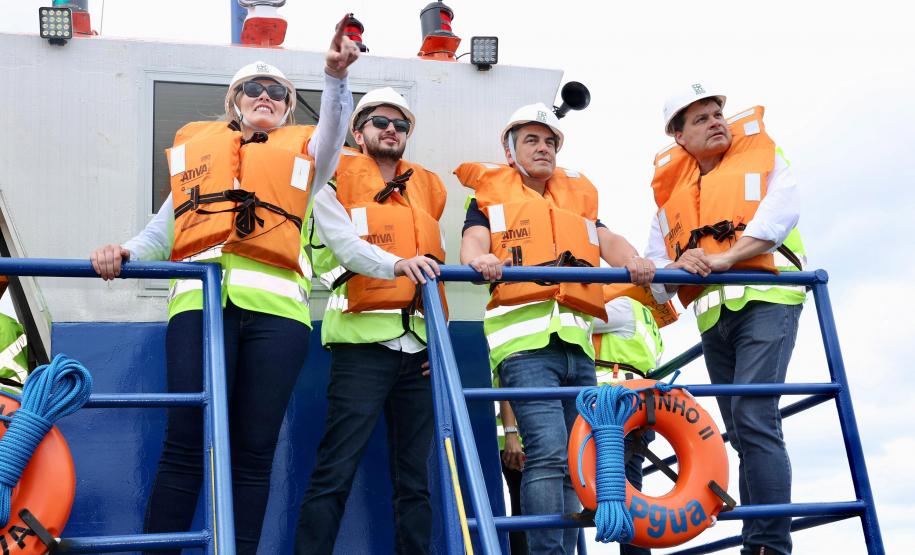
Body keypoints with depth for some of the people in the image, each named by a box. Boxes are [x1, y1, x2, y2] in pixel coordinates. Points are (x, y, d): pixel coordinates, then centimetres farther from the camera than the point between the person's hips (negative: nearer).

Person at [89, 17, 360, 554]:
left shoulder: (302, 151, 24)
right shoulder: (197, 146, 26)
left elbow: (335, 126, 3)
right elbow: (166, 227, 20)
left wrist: (337, 75, -17)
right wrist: (126, 252, 1)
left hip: (275, 305, 0)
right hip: (200, 299, 0)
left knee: (254, 450, -1)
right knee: (185, 445, -7)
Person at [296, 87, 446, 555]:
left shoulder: (428, 187, 19)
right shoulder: (337, 178, 5)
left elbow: (434, 261, 18)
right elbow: (344, 243, -12)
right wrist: (396, 264, -29)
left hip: (419, 346, 5)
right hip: (363, 340, -5)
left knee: (415, 476, 9)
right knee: (336, 471, -9)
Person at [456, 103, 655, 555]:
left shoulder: (578, 195, 29)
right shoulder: (491, 194, 17)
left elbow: (606, 240, 13)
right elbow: (473, 241, 0)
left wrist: (633, 261, -10)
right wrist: (480, 259, -25)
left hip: (576, 340, 5)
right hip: (524, 337, -5)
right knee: (548, 453, -19)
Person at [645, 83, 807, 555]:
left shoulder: (760, 155, 10)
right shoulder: (671, 191, 18)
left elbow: (782, 210, -9)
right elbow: (655, 272, 13)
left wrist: (725, 257, -18)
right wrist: (676, 268, -11)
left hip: (766, 299, -5)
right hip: (712, 316, 5)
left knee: (753, 418, -19)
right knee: (742, 433, 8)